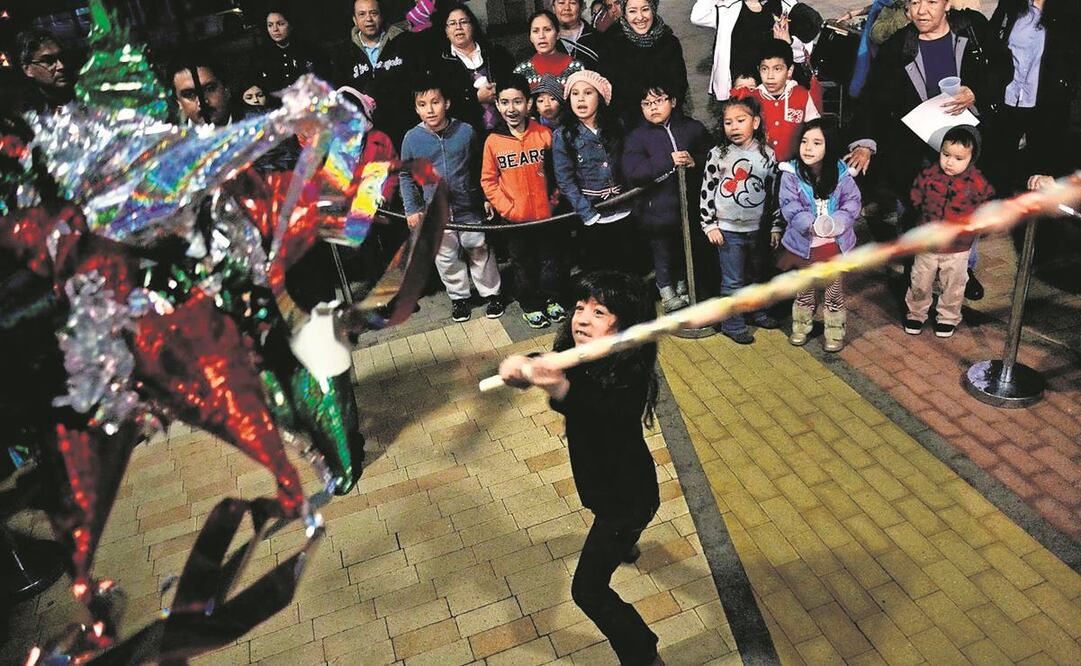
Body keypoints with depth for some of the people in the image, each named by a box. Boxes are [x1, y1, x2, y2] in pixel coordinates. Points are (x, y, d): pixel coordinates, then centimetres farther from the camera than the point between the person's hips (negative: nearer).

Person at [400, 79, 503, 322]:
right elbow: (406, 176, 3)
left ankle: (491, 293, 31)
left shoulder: (465, 131, -9)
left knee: (480, 253, 13)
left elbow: (480, 168, 4)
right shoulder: (412, 138, -8)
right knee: (446, 259, 13)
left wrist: (487, 198, 8)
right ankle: (459, 297, 33)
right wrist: (412, 209, 0)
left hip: (470, 209, 0)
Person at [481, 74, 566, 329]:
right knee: (523, 263, 14)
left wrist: (555, 200, -1)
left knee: (551, 259, 15)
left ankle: (551, 299, 36)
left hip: (545, 214, 0)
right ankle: (530, 306, 32)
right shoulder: (493, 141, -8)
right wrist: (506, 208, -9)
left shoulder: (545, 134, -7)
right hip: (515, 219, 0)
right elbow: (488, 181, -3)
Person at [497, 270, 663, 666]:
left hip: (626, 494, -9)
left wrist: (562, 389, -75)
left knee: (589, 590, -1)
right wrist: (520, 368, -50)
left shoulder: (627, 377, -37)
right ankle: (624, 545, 77)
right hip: (602, 479, 9)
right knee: (606, 515, 41)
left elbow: (598, 413, -55)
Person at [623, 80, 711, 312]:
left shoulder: (693, 128, 4)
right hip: (657, 209, -2)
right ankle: (667, 293, 30)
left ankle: (682, 288, 39)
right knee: (663, 253, 11)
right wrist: (669, 161, -25)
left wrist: (695, 161, -15)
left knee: (686, 252, 18)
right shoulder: (638, 136, -4)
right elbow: (632, 172, -18)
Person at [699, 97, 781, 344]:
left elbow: (774, 192, 6)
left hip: (757, 228, 3)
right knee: (733, 281, 2)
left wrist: (775, 226, 7)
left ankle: (756, 312, 39)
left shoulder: (767, 154, 0)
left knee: (755, 275, 20)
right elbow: (707, 191, -4)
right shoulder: (718, 154, -8)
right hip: (728, 230, -3)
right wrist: (709, 225, -7)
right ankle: (732, 324, 15)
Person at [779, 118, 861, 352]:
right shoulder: (791, 173, -12)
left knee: (834, 288, 12)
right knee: (805, 288, 16)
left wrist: (833, 224, -25)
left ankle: (834, 332, 27)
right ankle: (801, 326, 35)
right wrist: (812, 226, -29)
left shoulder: (841, 174, -8)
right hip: (804, 243, 0)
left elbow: (852, 203, -9)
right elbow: (790, 208, -16)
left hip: (835, 243, 1)